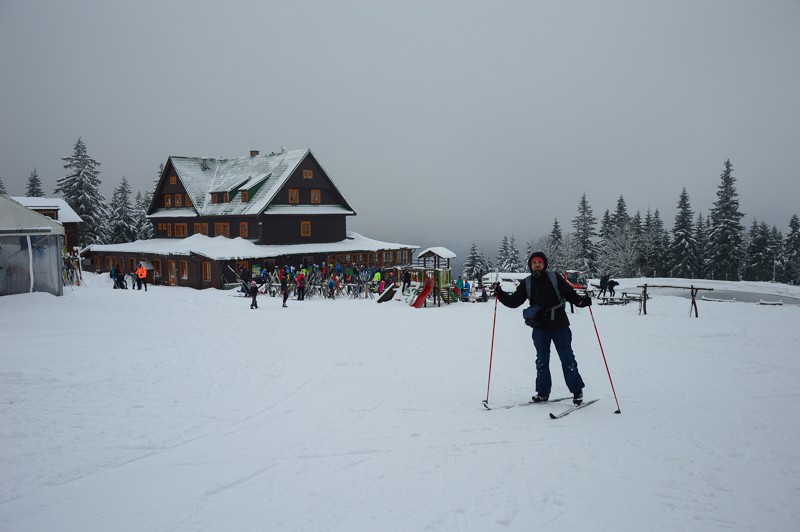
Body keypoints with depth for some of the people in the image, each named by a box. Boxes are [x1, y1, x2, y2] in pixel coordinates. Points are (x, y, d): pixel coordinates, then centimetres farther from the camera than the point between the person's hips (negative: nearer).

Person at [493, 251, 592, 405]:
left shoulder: (554, 278, -1)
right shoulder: (526, 283, 6)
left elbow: (570, 294, 0)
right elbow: (514, 301, 7)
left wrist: (581, 301, -18)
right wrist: (500, 294, -6)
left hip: (559, 325, -2)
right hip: (540, 327, 2)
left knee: (567, 358, 0)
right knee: (541, 360, 8)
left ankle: (577, 391, 11)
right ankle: (543, 392, 18)